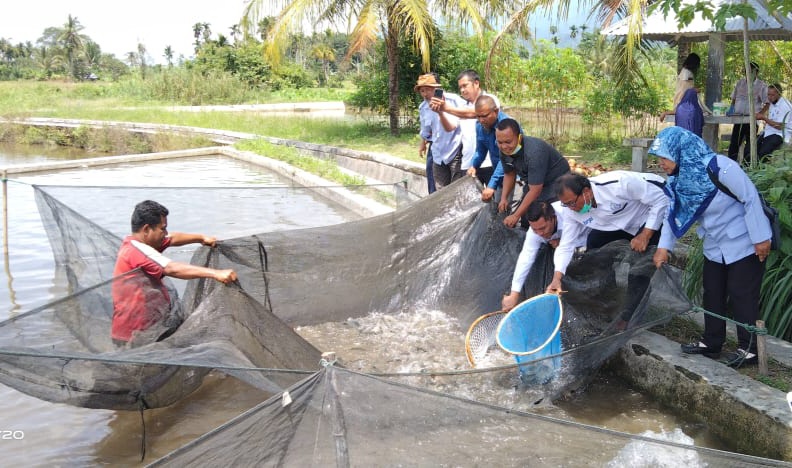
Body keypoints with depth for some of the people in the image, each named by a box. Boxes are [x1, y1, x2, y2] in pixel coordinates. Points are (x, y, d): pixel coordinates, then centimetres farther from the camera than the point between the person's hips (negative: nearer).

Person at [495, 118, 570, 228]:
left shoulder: (534, 152, -36)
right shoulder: (504, 150, -13)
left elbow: (535, 191, -32)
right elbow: (509, 174, 6)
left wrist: (516, 216, -29)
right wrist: (504, 198, -8)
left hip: (556, 180, -7)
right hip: (533, 183, 7)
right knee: (526, 221, 4)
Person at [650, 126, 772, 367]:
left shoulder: (718, 167, -29)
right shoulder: (679, 177, -5)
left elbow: (751, 198, -23)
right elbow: (674, 211, 5)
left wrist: (761, 238, -20)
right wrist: (664, 246, -3)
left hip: (744, 243, -8)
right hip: (715, 246, 8)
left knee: (742, 295, -1)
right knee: (712, 293, 12)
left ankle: (749, 348, 11)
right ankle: (712, 342, 25)